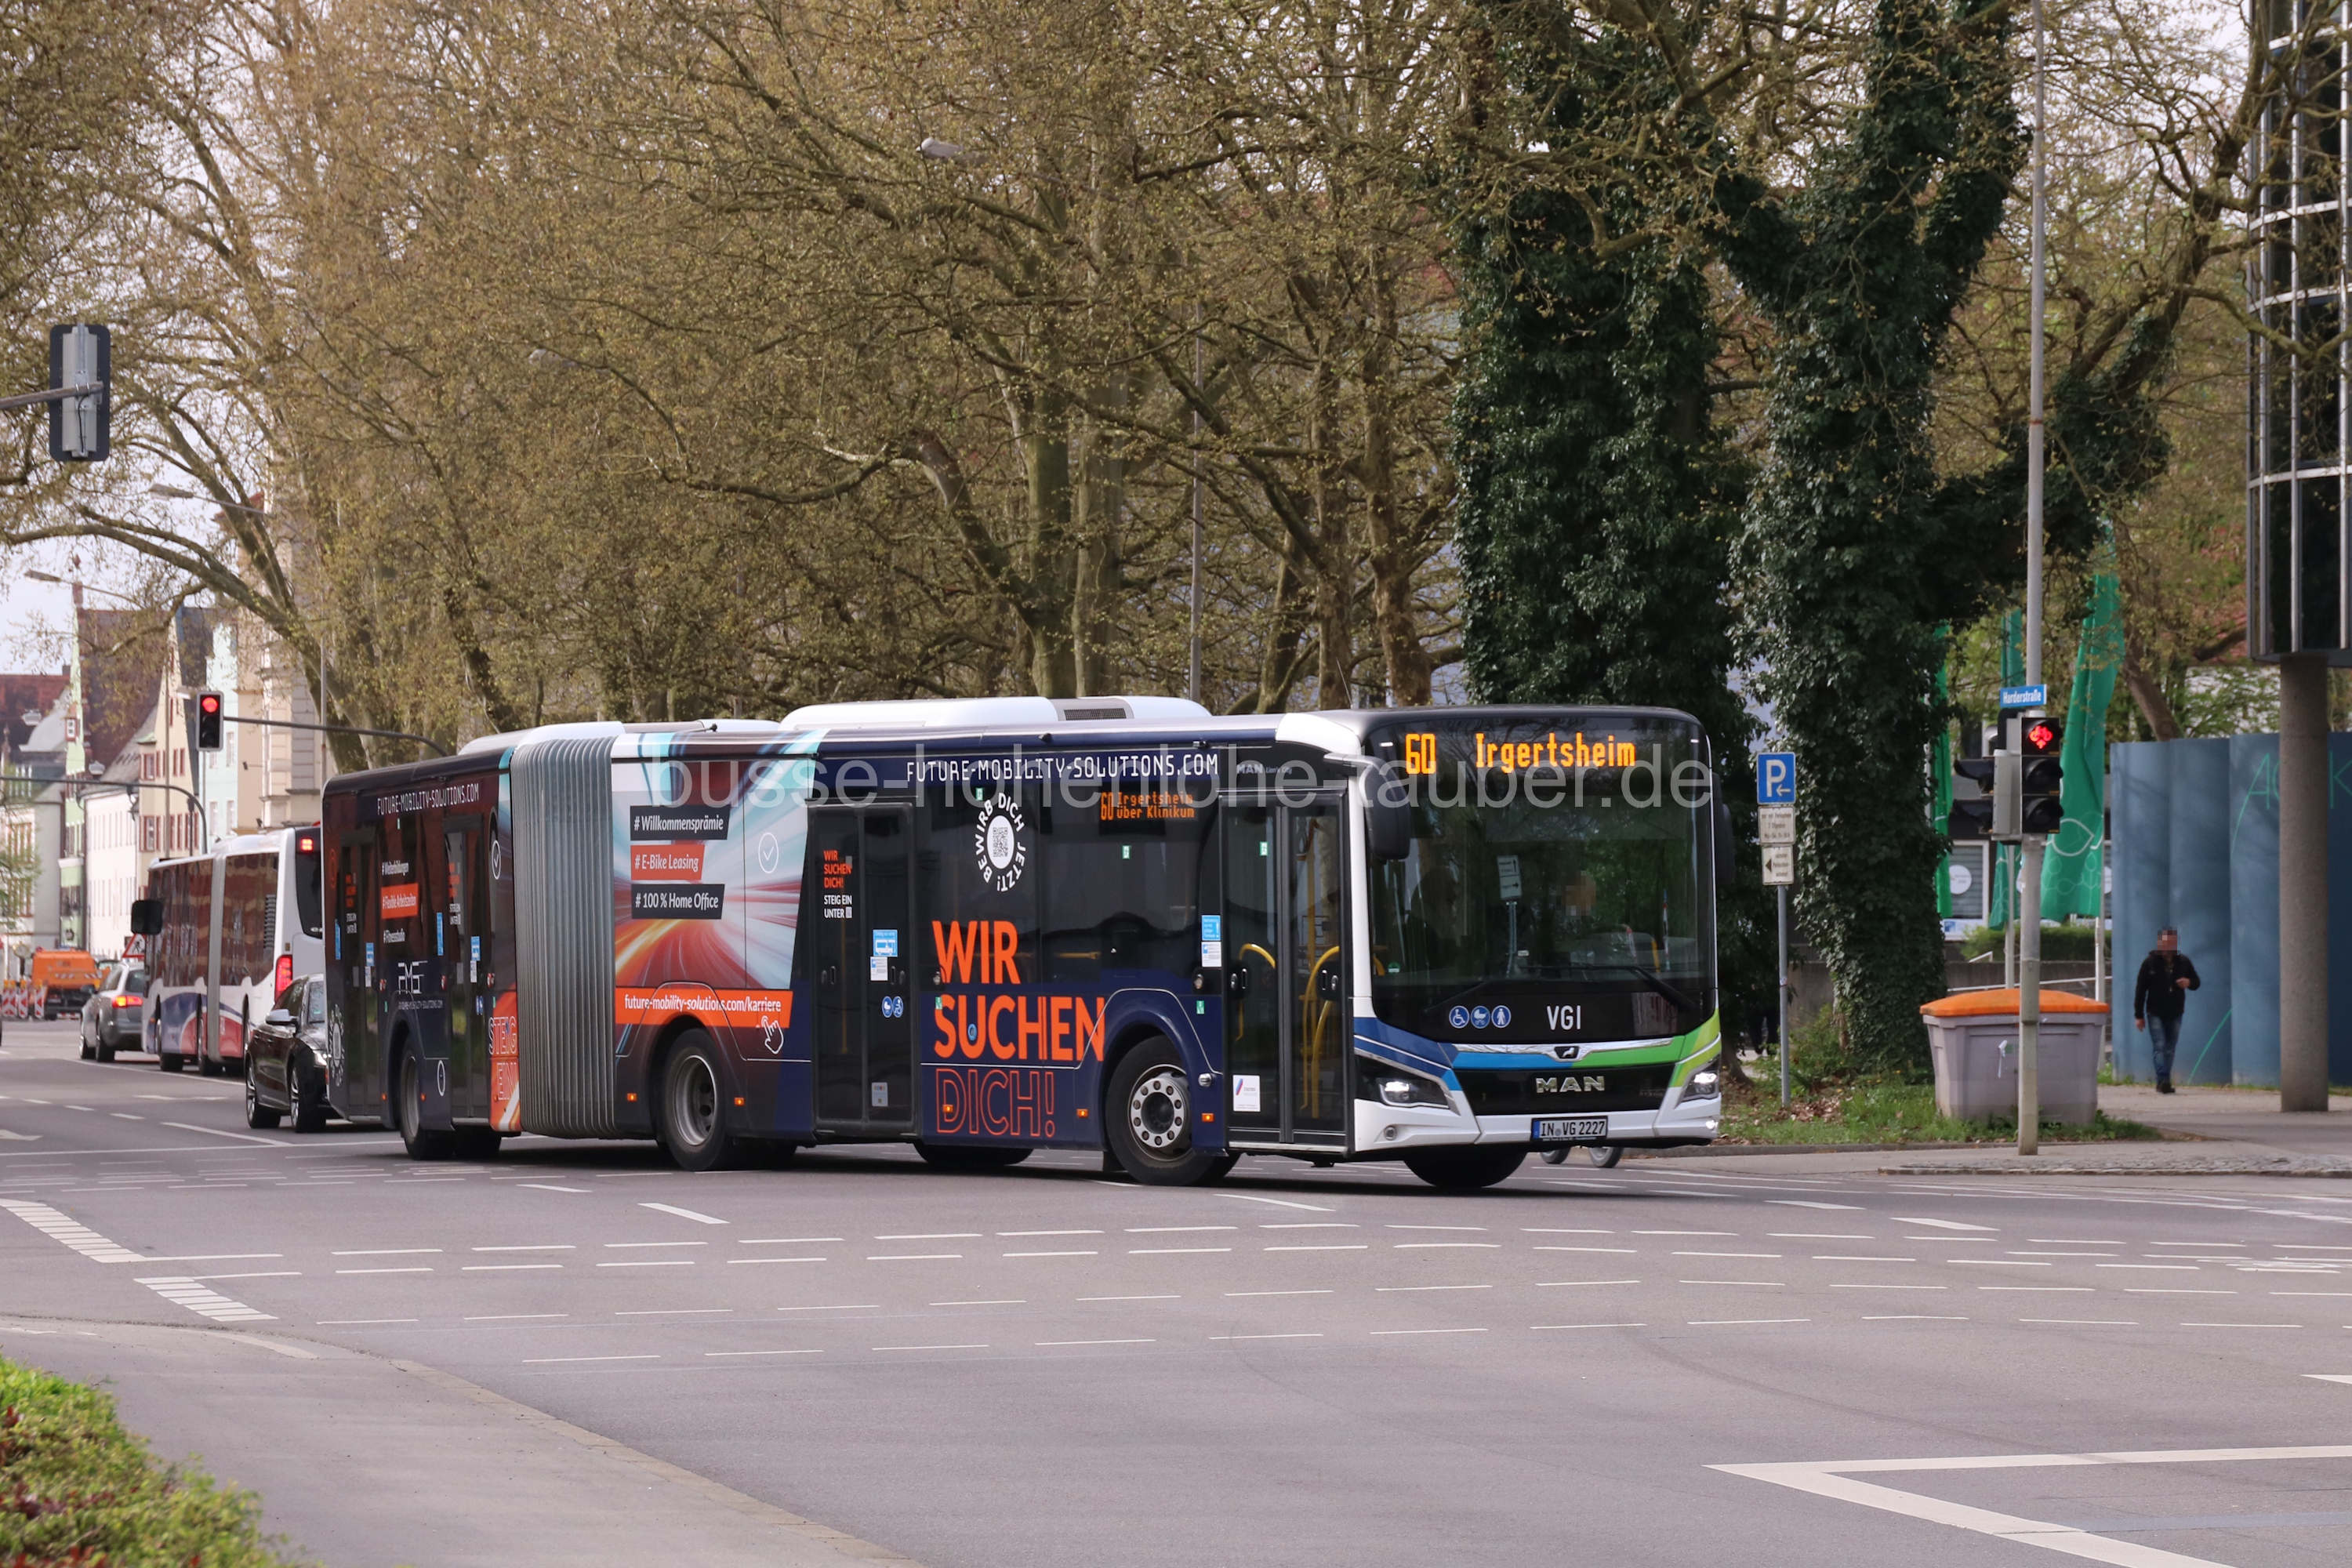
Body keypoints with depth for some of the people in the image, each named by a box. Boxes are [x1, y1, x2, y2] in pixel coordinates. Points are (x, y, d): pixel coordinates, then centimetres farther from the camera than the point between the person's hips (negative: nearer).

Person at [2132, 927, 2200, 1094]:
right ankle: (2163, 1080, -23)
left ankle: (2163, 1083, 13)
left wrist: (2189, 983, -13)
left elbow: (2197, 982, 13)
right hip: (2155, 1013, -3)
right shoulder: (2150, 963, -6)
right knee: (2160, 1047, -14)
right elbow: (2140, 990, -4)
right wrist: (2139, 1015, -7)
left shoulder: (2183, 961, 3)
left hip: (2175, 1014, 3)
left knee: (2170, 1049, 7)